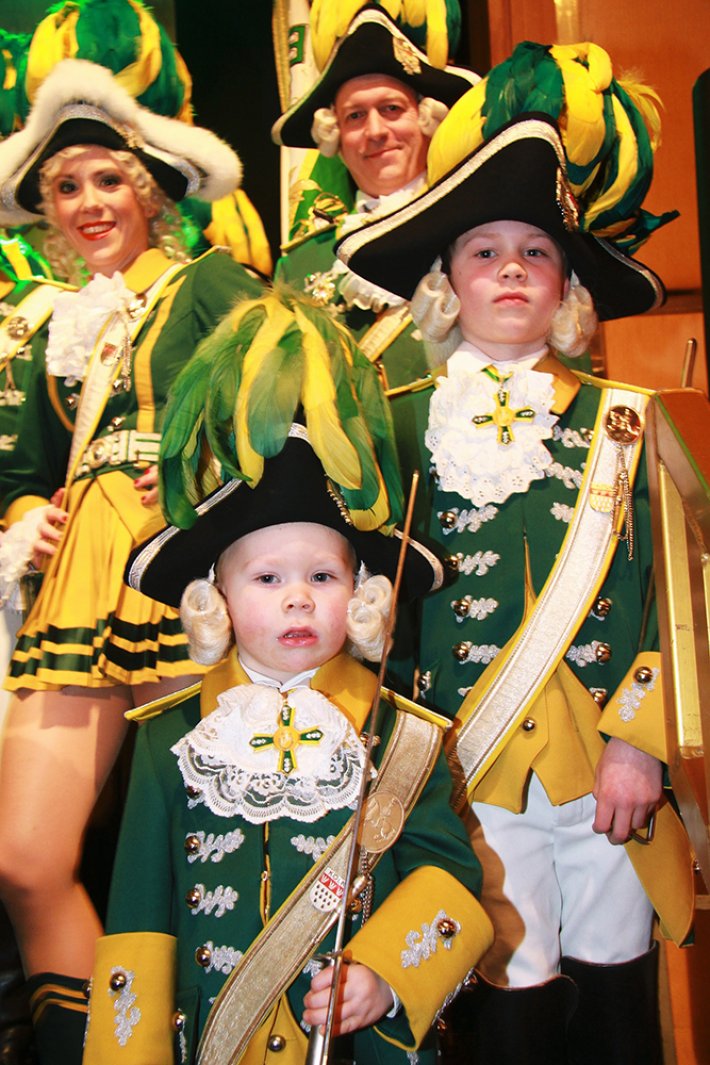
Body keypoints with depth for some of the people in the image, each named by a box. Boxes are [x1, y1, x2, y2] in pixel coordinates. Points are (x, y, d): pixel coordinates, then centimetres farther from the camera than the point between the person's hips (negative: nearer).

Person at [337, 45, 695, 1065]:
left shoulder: (618, 418, 5)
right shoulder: (409, 420, 1)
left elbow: (661, 589, 1)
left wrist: (640, 740, -7)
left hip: (609, 758, 2)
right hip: (479, 764, -1)